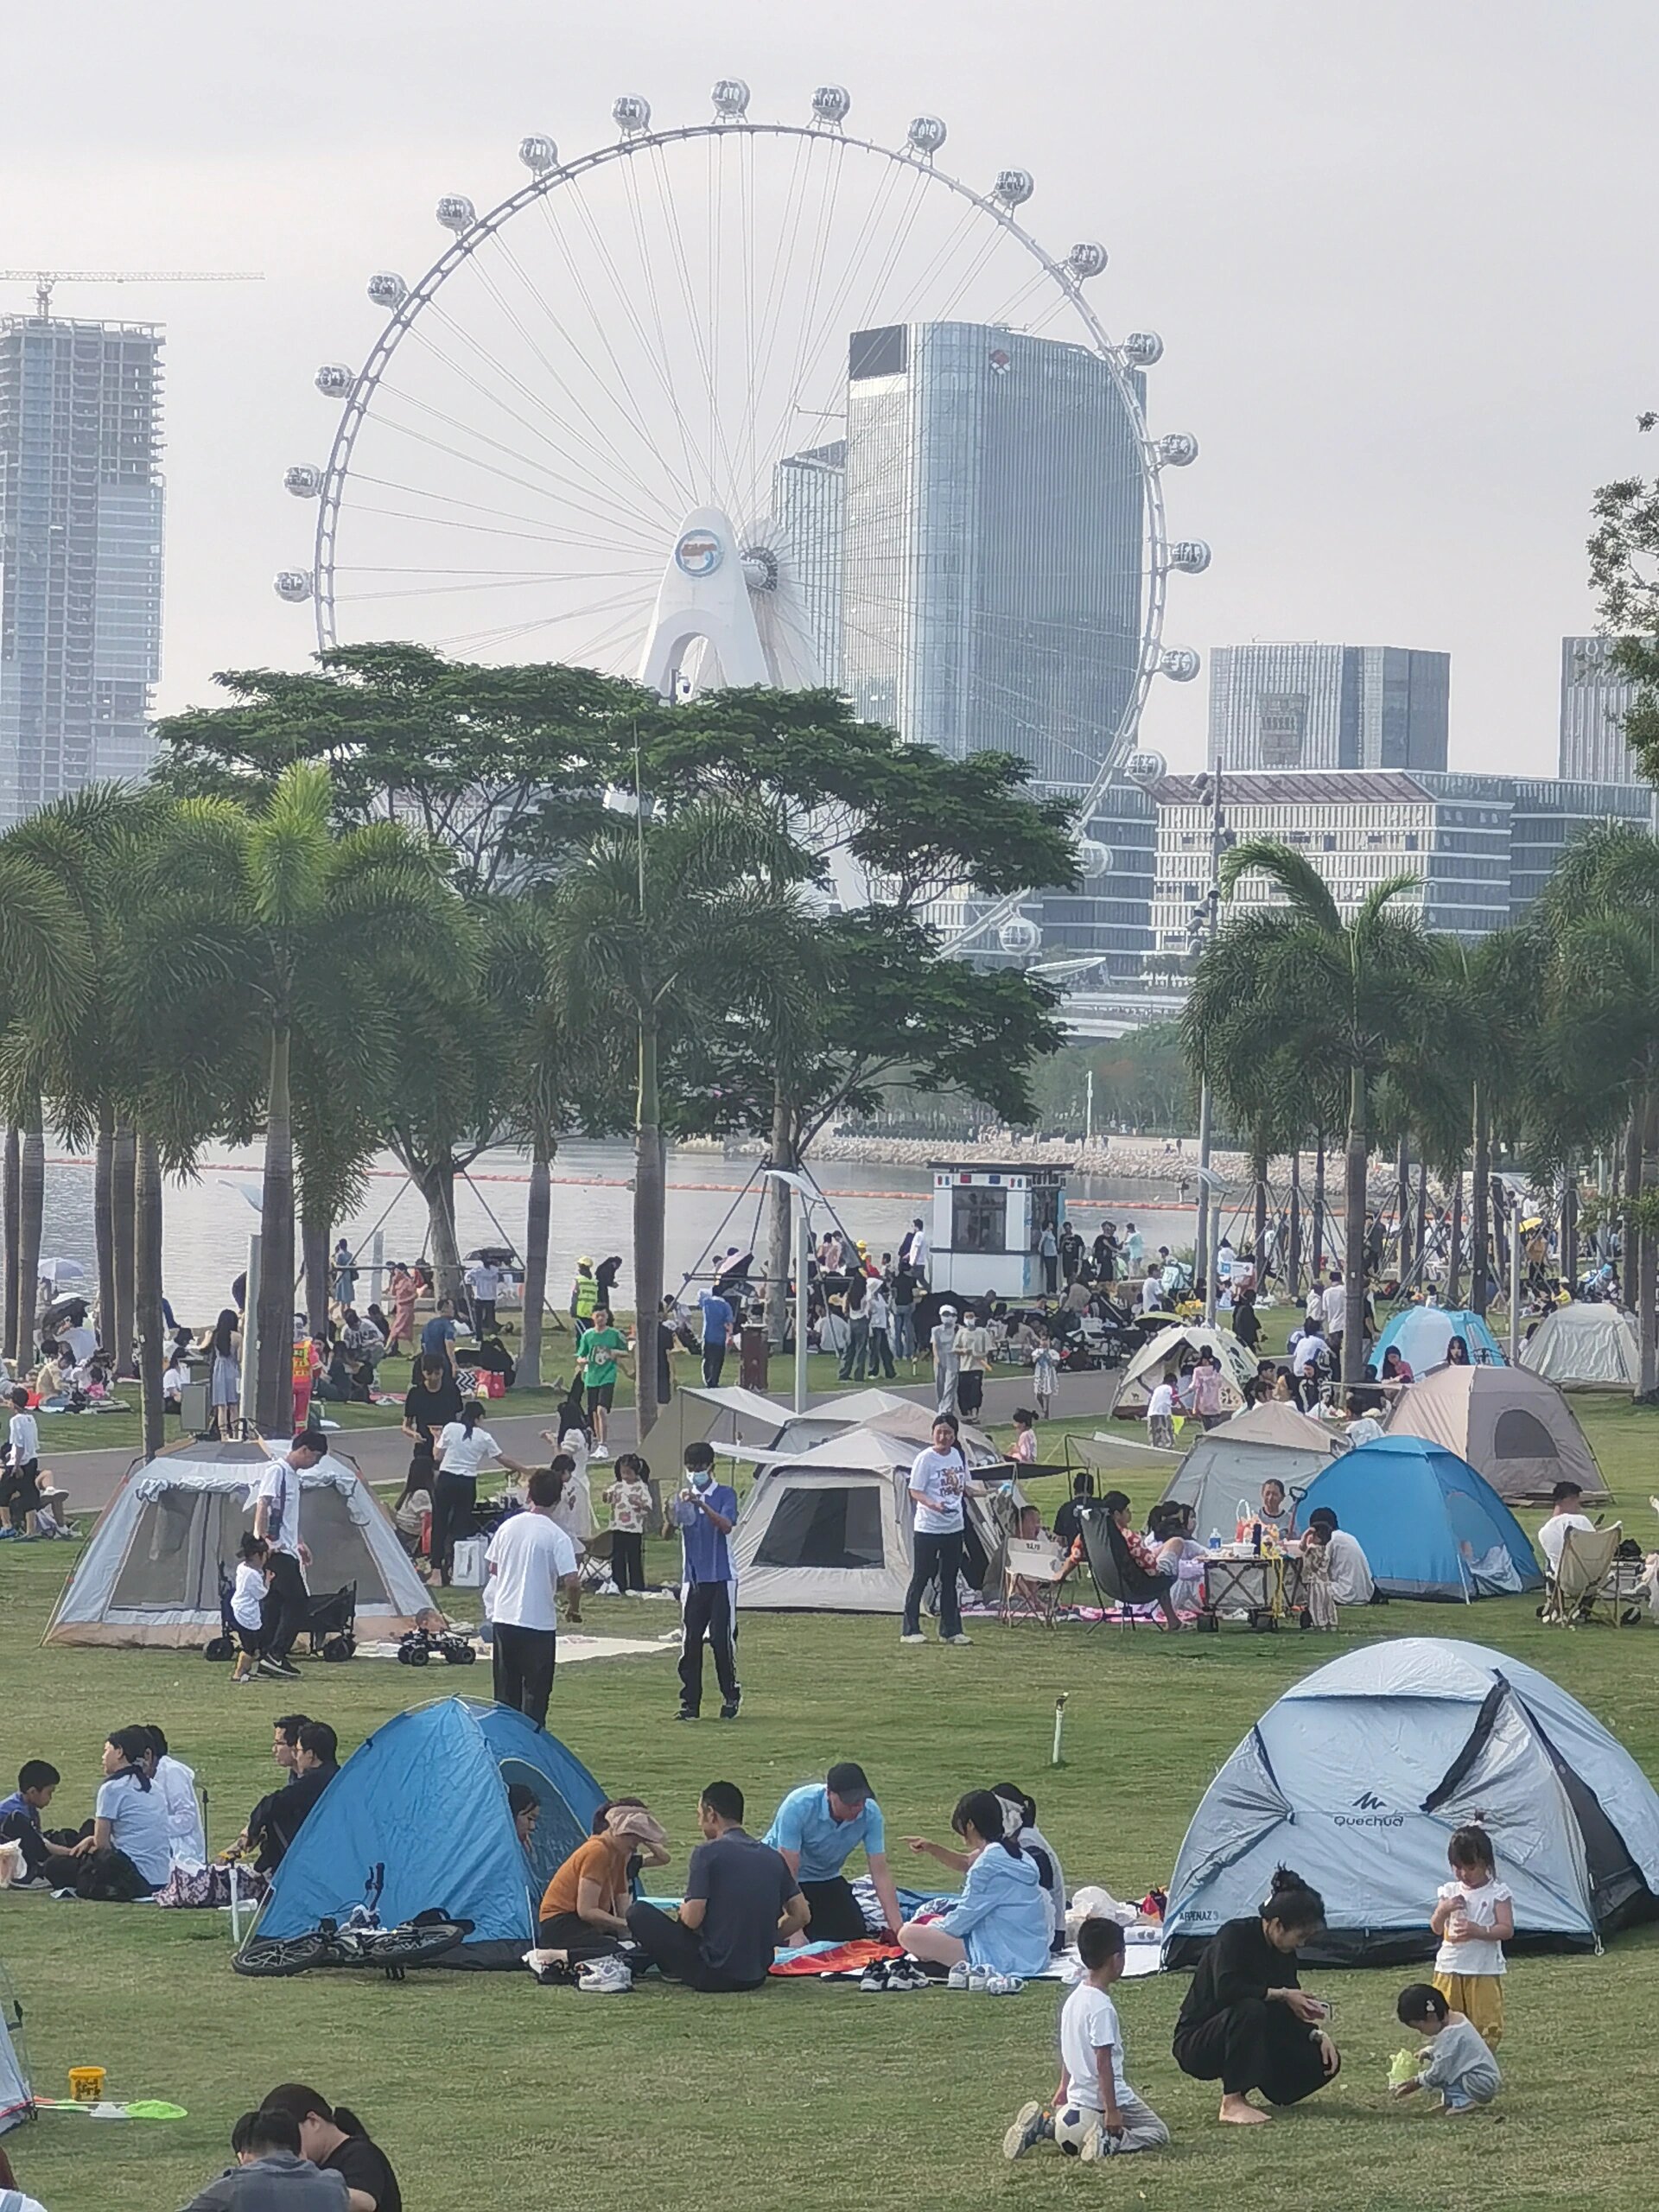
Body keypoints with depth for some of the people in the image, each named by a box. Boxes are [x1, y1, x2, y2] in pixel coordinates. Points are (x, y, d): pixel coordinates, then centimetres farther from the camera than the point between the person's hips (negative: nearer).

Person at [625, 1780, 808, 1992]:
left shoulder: (707, 1852, -11)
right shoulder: (773, 1857, 5)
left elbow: (692, 1919, -15)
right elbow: (801, 1915, 4)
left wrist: (683, 1911, 8)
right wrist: (766, 1940, 15)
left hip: (714, 1974, -7)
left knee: (638, 1912, 5)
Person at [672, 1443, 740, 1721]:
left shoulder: (725, 1494, 0)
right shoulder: (684, 1497, 8)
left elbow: (726, 1525, -17)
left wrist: (702, 1505, -30)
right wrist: (674, 1516, -29)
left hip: (722, 1579, -3)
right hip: (693, 1579, 3)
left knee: (721, 1639, -5)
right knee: (690, 1643, -1)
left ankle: (731, 1696, 11)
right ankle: (690, 1703, 2)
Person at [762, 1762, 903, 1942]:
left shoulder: (870, 1814, -22)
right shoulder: (799, 1806, -33)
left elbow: (880, 1874, -18)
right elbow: (788, 1873, -32)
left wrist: (897, 1928, -26)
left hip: (826, 1879, 4)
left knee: (855, 1937, -7)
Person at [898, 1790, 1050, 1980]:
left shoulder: (989, 1862, -14)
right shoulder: (1019, 1854, 12)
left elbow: (962, 1919, -9)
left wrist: (932, 1928, 8)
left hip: (1004, 1960, -10)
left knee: (908, 1934, -14)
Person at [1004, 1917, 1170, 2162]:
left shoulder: (1073, 1999, 4)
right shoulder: (1102, 2008, -22)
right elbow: (1103, 2062, -23)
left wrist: (1064, 2088, 27)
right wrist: (1112, 2110, -21)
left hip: (1079, 2096, 8)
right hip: (1107, 2096, -8)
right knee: (1159, 2135, 4)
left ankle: (1044, 2123, 3)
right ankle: (1110, 2141, -19)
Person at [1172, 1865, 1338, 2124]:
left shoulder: (1284, 1953, 3)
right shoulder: (1235, 1936, -19)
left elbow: (1289, 2015, 9)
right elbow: (1226, 1988, -35)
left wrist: (1317, 2034, -10)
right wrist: (1281, 1995, -27)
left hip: (1249, 2042, 8)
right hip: (1196, 2044, -8)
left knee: (1324, 2061, -7)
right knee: (1249, 2009, -37)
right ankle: (1232, 2103, -30)